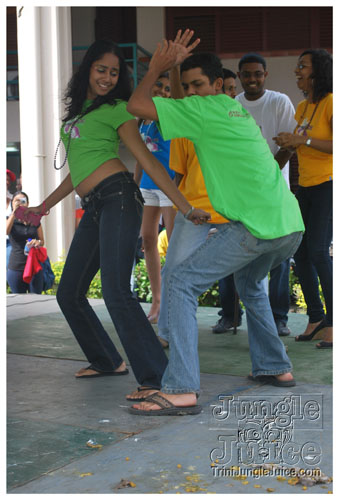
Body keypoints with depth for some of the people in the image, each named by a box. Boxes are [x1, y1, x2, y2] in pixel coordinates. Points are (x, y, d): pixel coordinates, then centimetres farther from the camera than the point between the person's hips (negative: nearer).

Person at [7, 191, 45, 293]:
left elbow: (42, 241, 16)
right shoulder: (10, 219, 5)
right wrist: (14, 212, -20)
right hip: (16, 267, -1)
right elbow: (5, 232, -18)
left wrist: (38, 242, -8)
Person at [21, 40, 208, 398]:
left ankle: (158, 379, -20)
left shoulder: (116, 110, 0)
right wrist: (47, 204, 33)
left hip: (118, 197, -8)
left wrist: (186, 208, -14)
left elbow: (148, 161, -7)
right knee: (69, 294, 11)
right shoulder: (77, 110, 21)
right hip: (93, 208, 8)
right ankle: (107, 361, 27)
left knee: (115, 292, -21)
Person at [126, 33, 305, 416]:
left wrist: (156, 68, 13)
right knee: (249, 283, 34)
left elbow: (136, 106, -2)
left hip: (257, 227, -9)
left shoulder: (205, 110, -1)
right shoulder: (239, 111, 23)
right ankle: (276, 367, 36)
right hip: (292, 225, 9)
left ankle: (181, 391, -17)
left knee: (180, 283, -8)